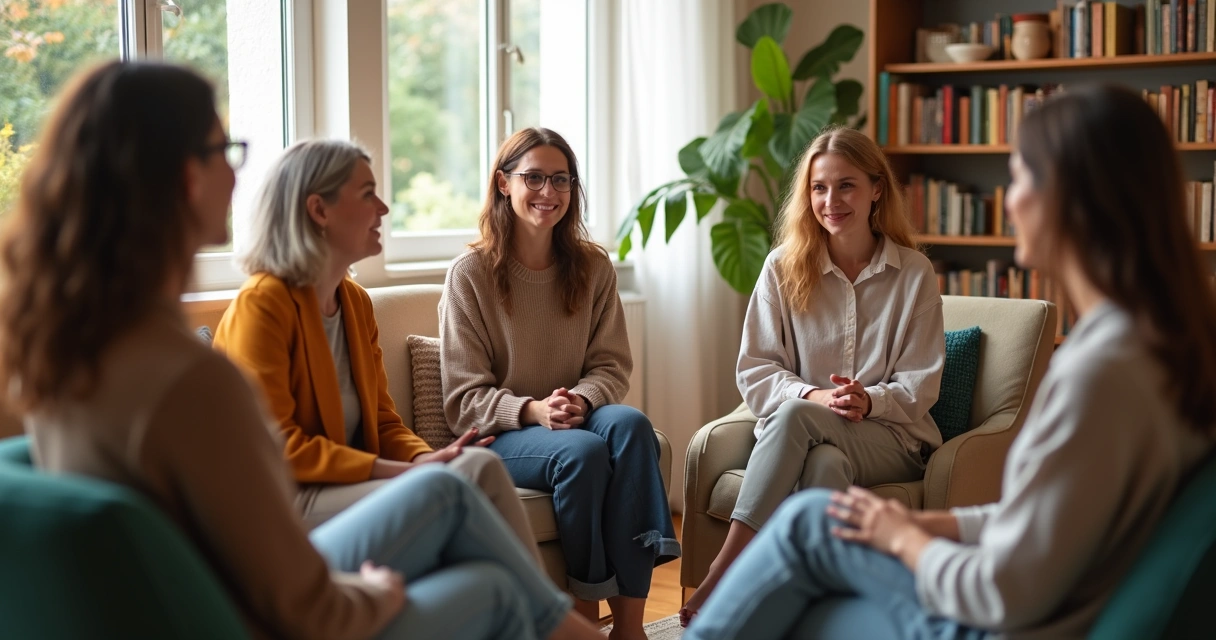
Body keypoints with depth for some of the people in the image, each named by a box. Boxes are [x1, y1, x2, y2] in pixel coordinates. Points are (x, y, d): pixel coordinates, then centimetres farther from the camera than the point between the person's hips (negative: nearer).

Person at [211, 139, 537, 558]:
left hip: (348, 485, 7)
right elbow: (276, 446, -16)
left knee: (480, 465, -20)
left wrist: (424, 457, -9)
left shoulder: (356, 302, 14)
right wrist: (402, 472, -20)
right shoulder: (261, 304, -11)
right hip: (289, 500, -7)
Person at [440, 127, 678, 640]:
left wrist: (581, 400, -18)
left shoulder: (593, 268, 9)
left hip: (576, 419, 3)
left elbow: (613, 365, 5)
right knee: (583, 451, -34)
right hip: (499, 438, -3)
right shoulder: (470, 274, -3)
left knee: (629, 424, -31)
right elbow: (464, 399, -5)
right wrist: (534, 410, -23)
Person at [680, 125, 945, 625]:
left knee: (794, 417, -34)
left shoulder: (914, 273, 3)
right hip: (799, 430, 1)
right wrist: (813, 395, -19)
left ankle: (728, 566, -37)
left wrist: (869, 400, -20)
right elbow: (754, 371, 0)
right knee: (825, 464, -37)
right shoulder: (783, 267, 5)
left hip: (892, 437, -1)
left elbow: (920, 386, 1)